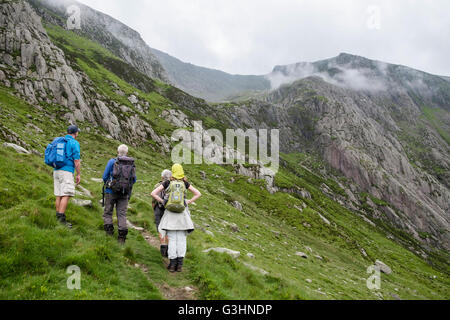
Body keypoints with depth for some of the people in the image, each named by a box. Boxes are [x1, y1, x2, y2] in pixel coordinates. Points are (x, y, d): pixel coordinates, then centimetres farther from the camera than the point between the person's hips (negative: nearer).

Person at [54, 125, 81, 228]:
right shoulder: (74, 143, -5)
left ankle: (58, 217, 12)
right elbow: (77, 160, -10)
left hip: (56, 170, 8)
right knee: (66, 195, -11)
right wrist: (79, 175, -5)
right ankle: (61, 219, -17)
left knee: (59, 195, 9)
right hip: (67, 171, -8)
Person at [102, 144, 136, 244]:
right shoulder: (132, 164, 3)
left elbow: (104, 177, -1)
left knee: (108, 212, 11)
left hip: (111, 191, -2)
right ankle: (122, 237, -1)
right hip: (125, 193, 2)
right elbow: (134, 180, 8)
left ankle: (109, 232, 2)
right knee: (122, 214, 5)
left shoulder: (112, 162, -4)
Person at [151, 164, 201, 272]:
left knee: (172, 239, 4)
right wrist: (188, 202, 7)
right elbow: (198, 194, 5)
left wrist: (163, 202, 3)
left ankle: (172, 264, 5)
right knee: (181, 239, 5)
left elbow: (153, 193, -4)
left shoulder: (167, 183, 0)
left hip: (170, 212, -1)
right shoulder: (185, 183, 3)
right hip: (182, 212, 1)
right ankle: (180, 264, 5)